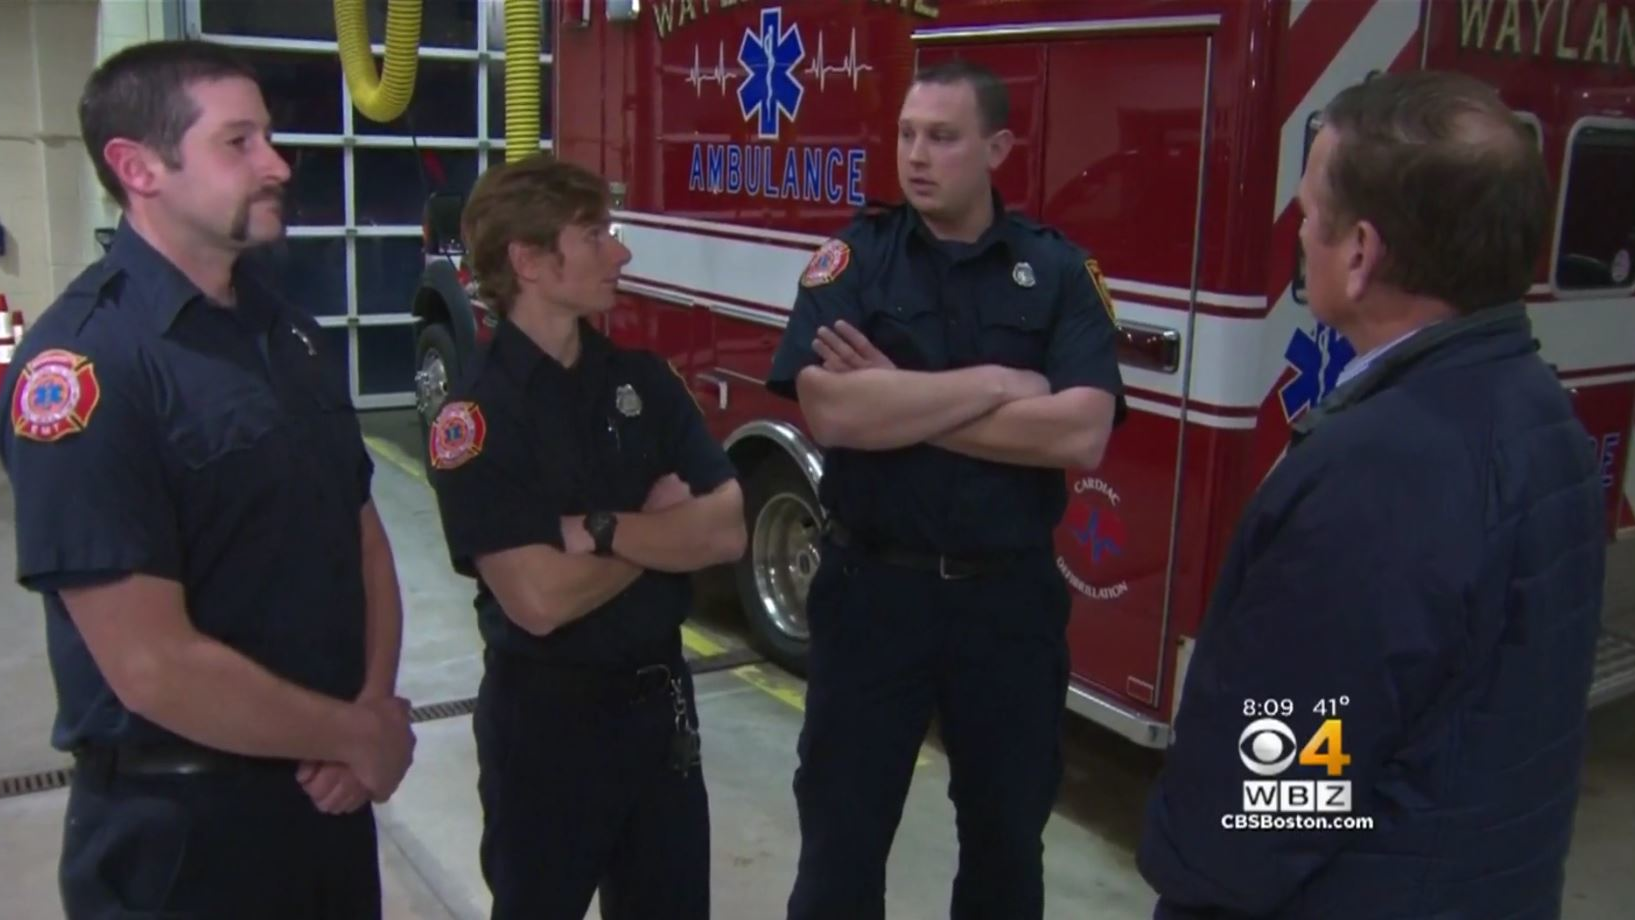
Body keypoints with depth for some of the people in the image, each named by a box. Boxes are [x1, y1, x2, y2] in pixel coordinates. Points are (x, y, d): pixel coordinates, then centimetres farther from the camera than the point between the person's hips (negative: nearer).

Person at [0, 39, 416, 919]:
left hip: (326, 795, 7)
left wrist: (374, 708, -6)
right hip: (177, 827, -7)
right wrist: (362, 737, -11)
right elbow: (155, 669, -24)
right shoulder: (84, 360, -20)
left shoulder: (290, 330, 5)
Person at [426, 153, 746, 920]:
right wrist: (662, 526, -10)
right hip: (546, 717, -5)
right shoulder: (478, 414, -17)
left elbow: (727, 531, -7)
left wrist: (597, 529, -20)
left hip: (659, 697, 5)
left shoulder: (644, 379, 2)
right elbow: (540, 599, -25)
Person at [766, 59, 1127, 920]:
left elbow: (1080, 433, -17)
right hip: (872, 589, -1)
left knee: (1007, 832, 19)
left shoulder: (1060, 268, -2)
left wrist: (895, 399, -16)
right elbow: (830, 411, -20)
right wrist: (999, 382, -15)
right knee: (841, 832, 12)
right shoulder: (854, 254, -4)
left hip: (1010, 596, 1)